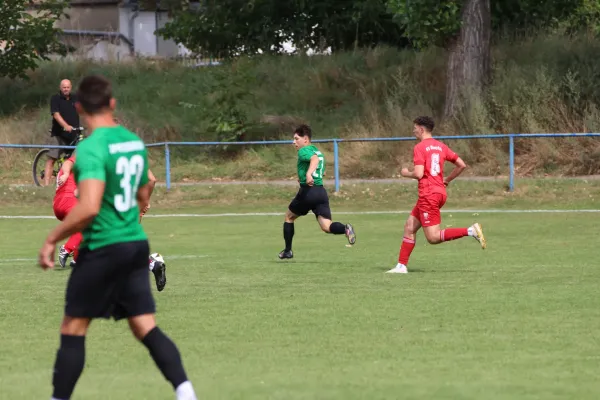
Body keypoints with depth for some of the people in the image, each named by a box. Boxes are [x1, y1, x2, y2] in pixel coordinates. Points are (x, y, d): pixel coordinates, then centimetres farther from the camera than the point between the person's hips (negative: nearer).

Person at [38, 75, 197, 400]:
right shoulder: (134, 142, 8)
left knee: (73, 330, 5)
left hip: (103, 249, -7)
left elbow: (88, 208, -27)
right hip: (137, 243, 7)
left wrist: (52, 239, -16)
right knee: (146, 328, 7)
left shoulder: (91, 147, -17)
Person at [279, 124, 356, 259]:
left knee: (289, 217, 18)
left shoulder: (304, 151, -5)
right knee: (326, 227, -6)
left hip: (307, 192, -7)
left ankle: (287, 251, 22)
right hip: (321, 191, 7)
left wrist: (308, 174, -44)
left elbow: (314, 159, -28)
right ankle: (345, 228, -35)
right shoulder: (317, 151, 21)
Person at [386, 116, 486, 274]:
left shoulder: (419, 148, -10)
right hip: (440, 192, 9)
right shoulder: (441, 146, 13)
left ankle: (470, 231, -20)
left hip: (428, 195, -9)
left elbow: (418, 174, -20)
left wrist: (406, 173, 1)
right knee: (409, 227, 13)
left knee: (433, 237, -9)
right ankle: (401, 265, 12)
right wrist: (447, 180, 22)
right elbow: (461, 165, 13)